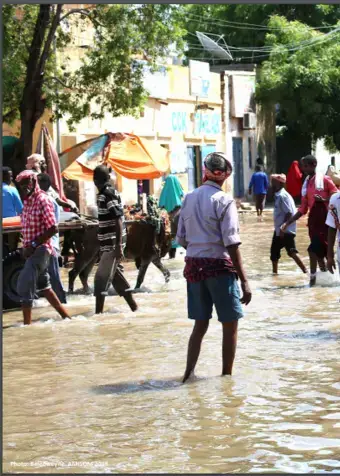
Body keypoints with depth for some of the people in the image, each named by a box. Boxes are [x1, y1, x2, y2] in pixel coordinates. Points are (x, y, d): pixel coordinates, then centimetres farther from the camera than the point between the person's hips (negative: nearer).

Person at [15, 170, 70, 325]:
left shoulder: (42, 200, -13)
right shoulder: (27, 201, 12)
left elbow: (53, 229, -17)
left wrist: (33, 245, -19)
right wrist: (26, 247, 5)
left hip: (40, 249, -9)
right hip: (32, 250, 9)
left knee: (24, 285, -14)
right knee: (42, 286, 16)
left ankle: (27, 324, -11)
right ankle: (66, 317, 26)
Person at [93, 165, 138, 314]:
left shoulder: (108, 195, -16)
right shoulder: (109, 193, 12)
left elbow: (119, 221, -22)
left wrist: (118, 246, -25)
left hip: (112, 244, -9)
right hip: (110, 244, 9)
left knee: (101, 278, -8)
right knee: (116, 276, 15)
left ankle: (98, 313, -7)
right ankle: (134, 307, 20)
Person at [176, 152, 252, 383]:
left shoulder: (189, 198, 6)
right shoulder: (224, 201, -11)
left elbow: (181, 238, 9)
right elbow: (232, 244, -16)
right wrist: (244, 280, -14)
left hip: (193, 266, 6)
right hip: (219, 265, -6)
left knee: (200, 325, 15)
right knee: (230, 325, 7)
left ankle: (188, 373, 9)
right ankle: (226, 376, 10)